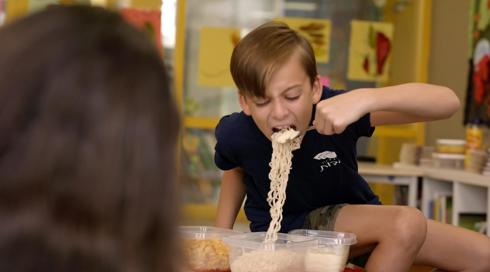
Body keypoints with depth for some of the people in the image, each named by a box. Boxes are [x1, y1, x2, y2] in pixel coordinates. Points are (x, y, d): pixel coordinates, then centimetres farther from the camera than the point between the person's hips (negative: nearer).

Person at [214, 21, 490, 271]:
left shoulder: (335, 110, -29)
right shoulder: (234, 135, -22)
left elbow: (447, 101, -38)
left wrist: (364, 98, -51)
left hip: (355, 220, 3)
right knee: (406, 223, -31)